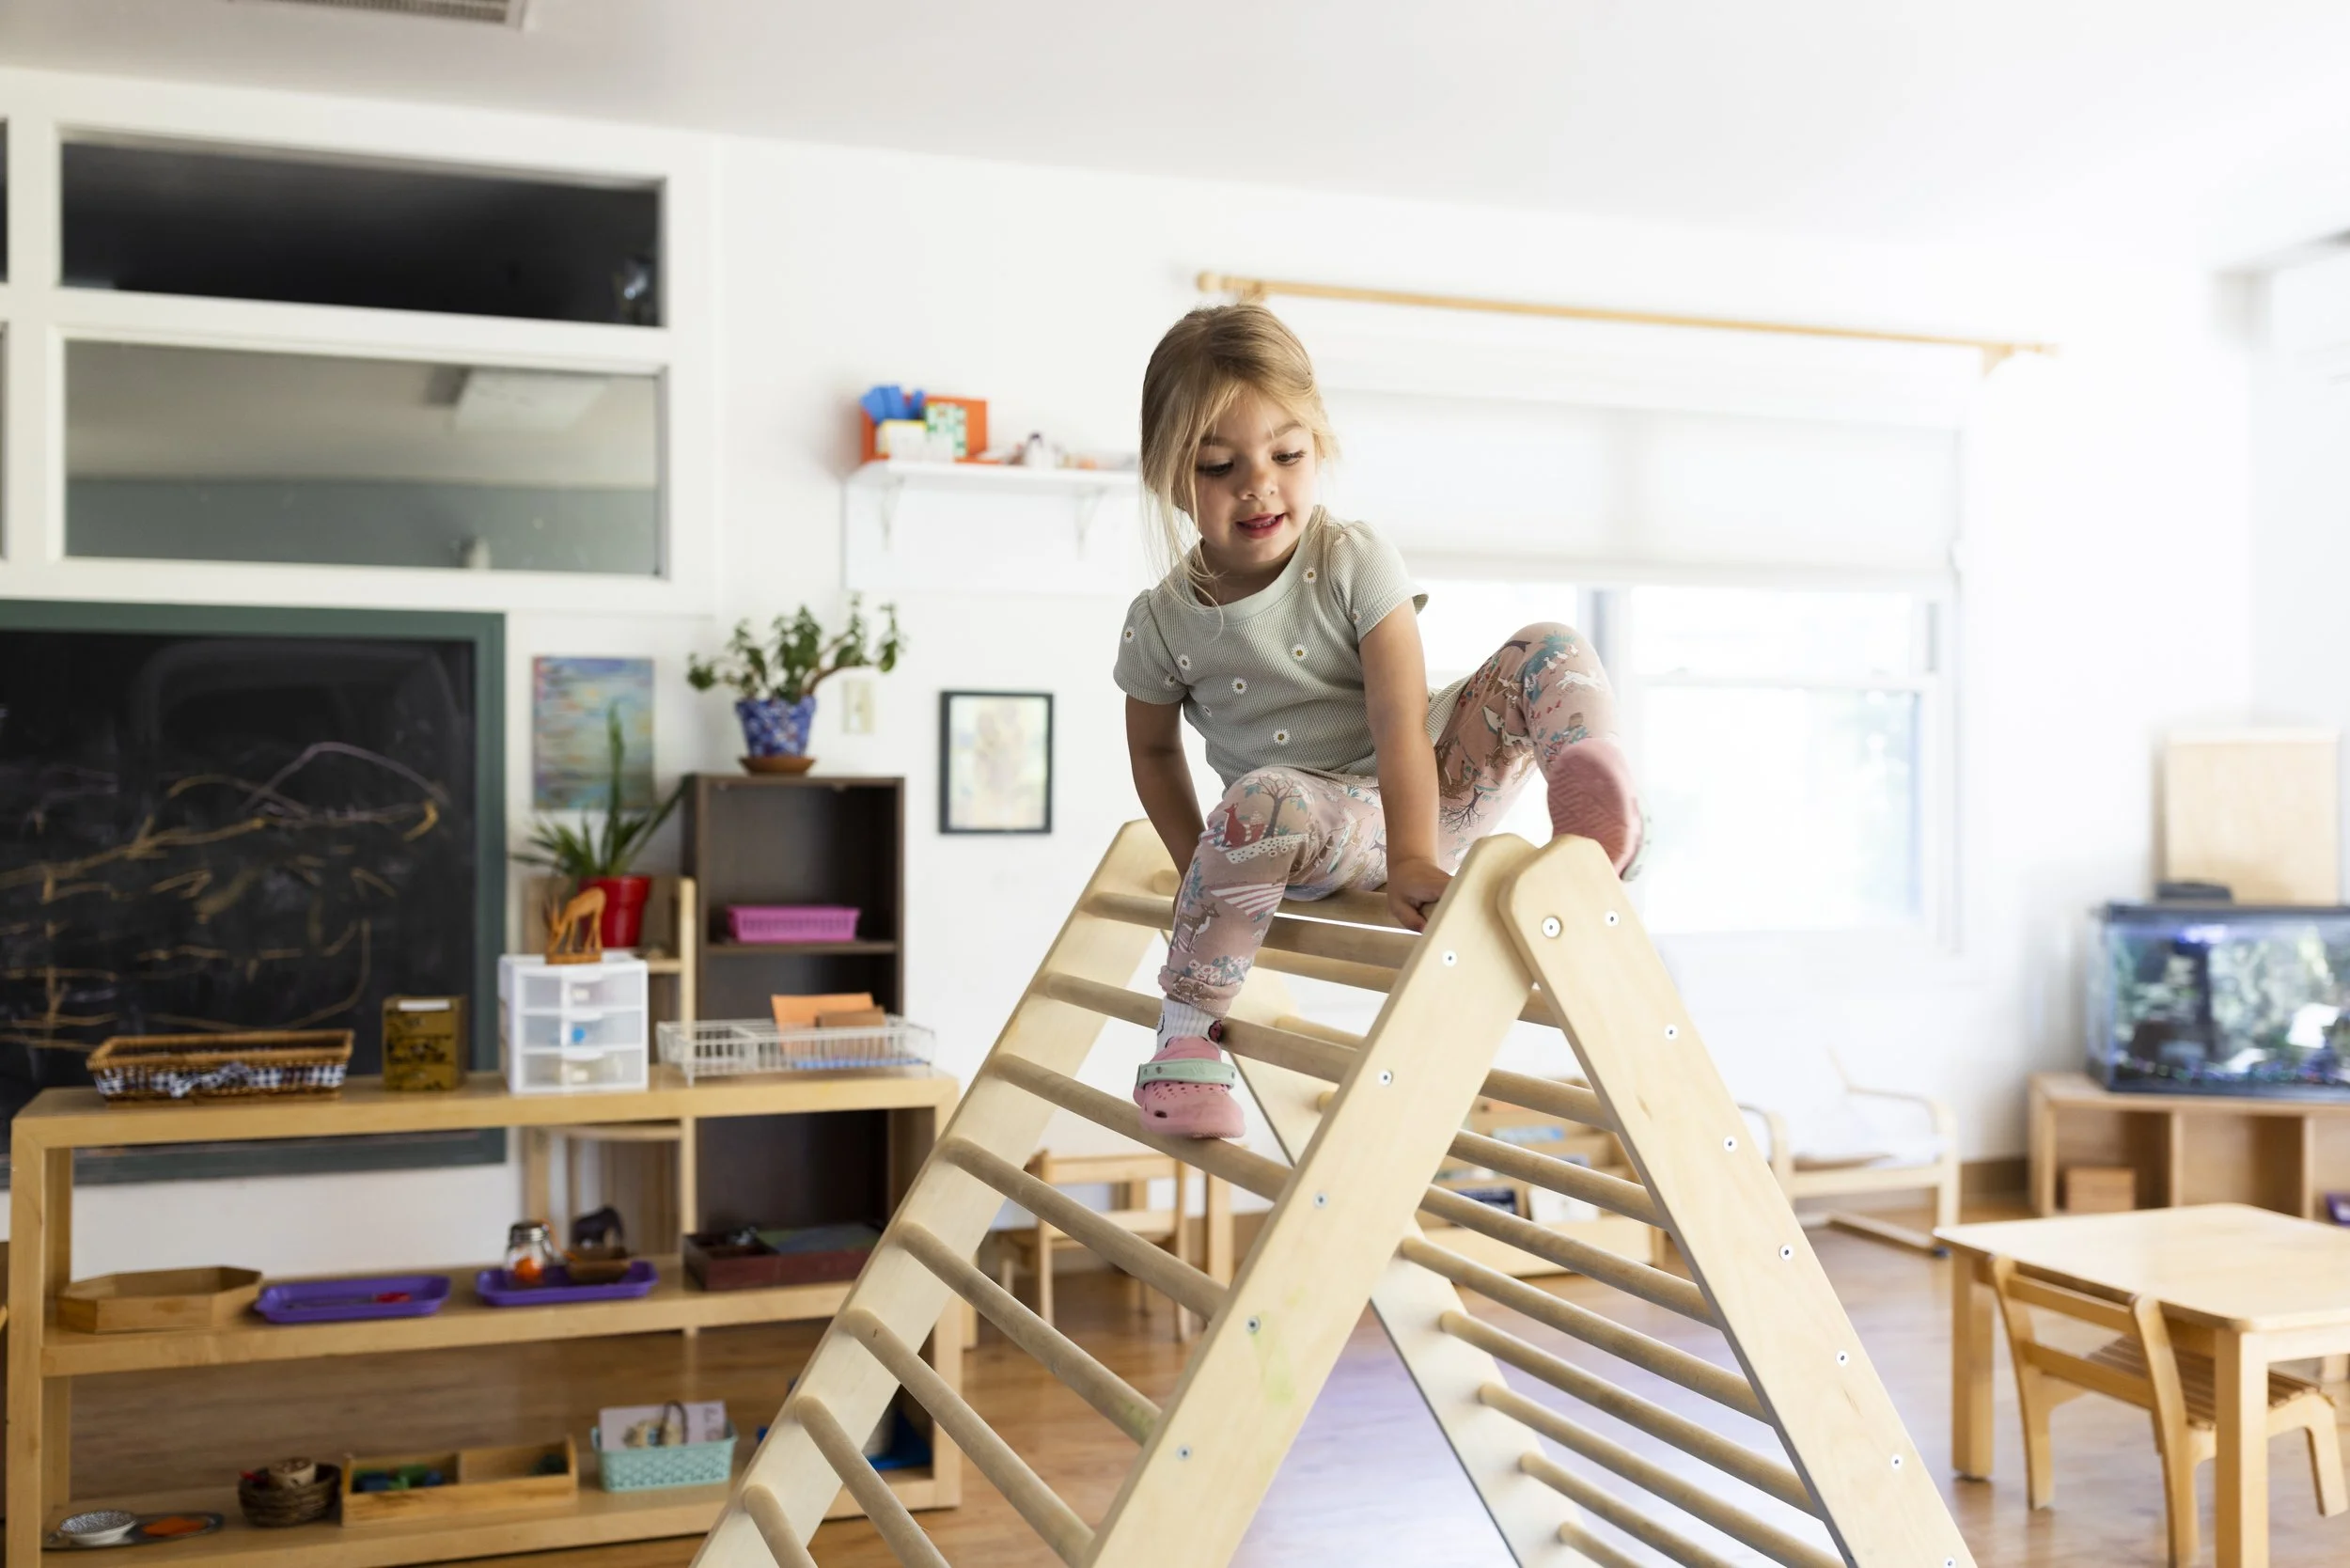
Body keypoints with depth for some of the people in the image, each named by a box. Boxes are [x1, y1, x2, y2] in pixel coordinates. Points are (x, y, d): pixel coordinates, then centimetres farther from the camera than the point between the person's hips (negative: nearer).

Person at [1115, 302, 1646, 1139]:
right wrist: (1201, 865, 2)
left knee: (1547, 654, -16)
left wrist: (1413, 858, -33)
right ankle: (1187, 1025, -25)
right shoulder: (1163, 623, -7)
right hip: (1322, 831, 0)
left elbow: (1399, 720, -22)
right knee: (1263, 801, -38)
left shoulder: (1356, 564, -13)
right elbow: (1153, 746, 10)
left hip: (1421, 791, 1)